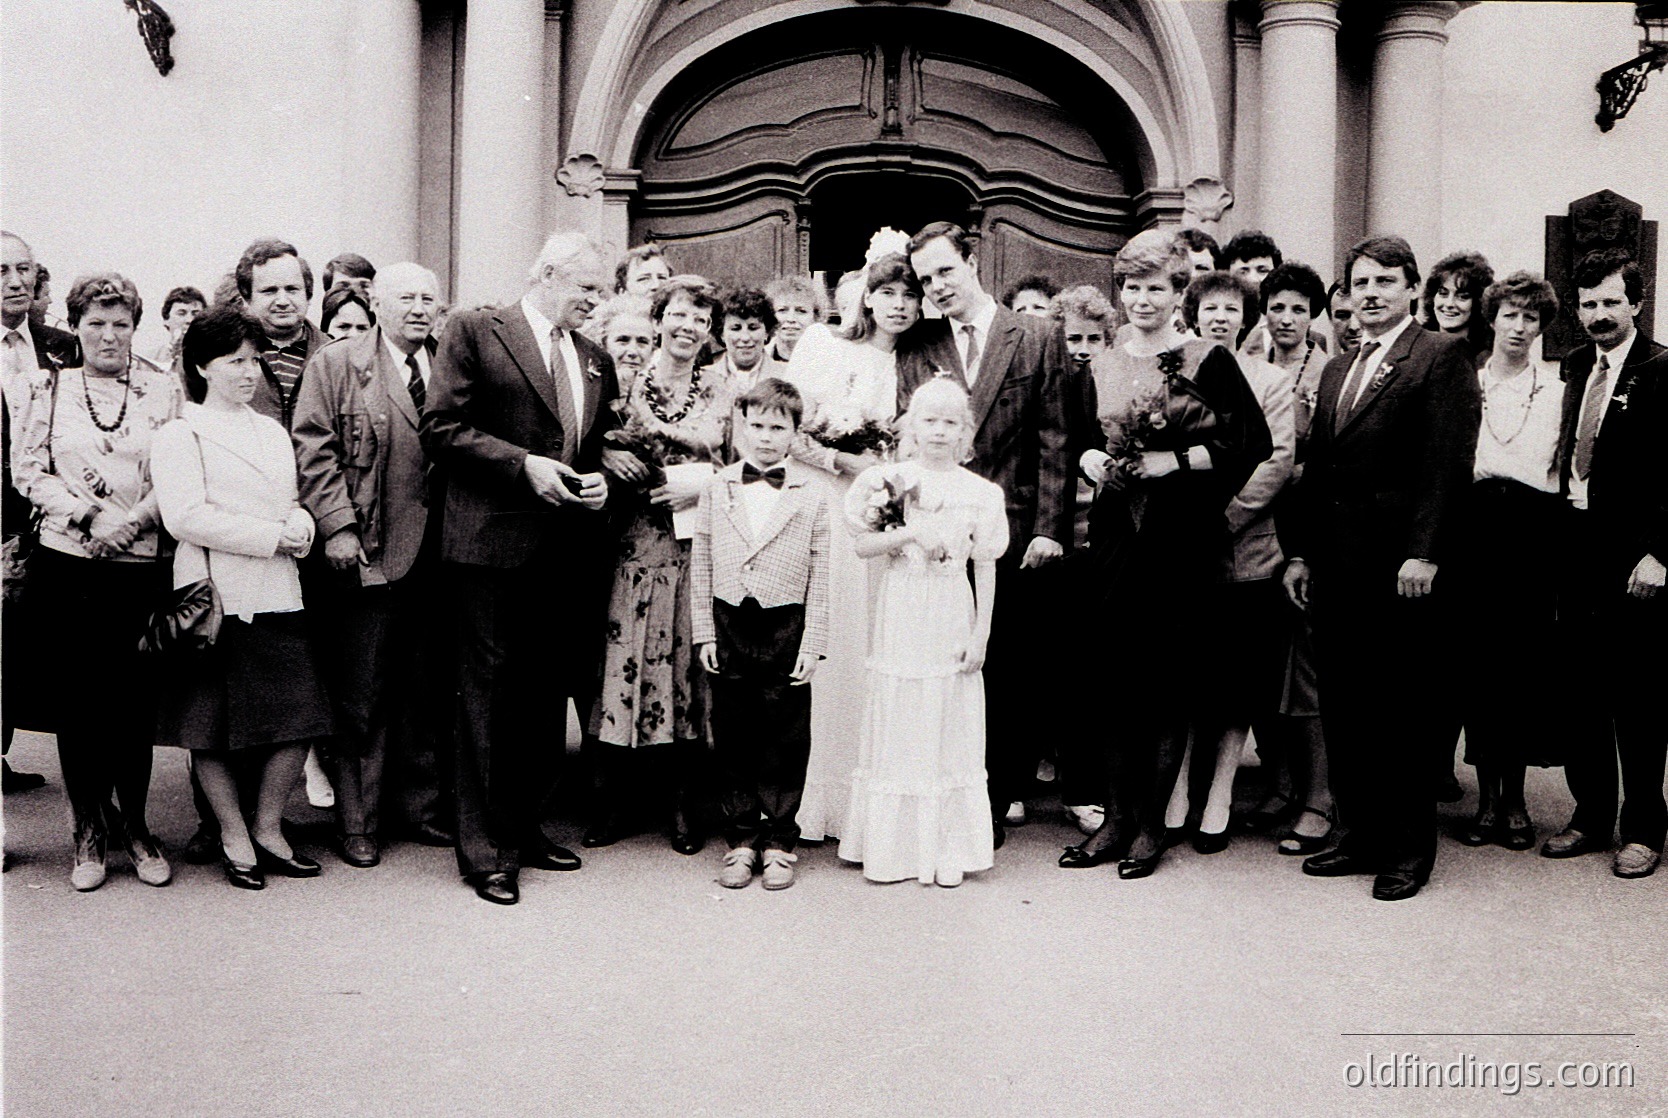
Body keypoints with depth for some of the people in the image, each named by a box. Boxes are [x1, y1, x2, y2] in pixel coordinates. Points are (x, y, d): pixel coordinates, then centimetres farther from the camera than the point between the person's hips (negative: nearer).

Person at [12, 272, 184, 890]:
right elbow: (29, 472, 4)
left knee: (135, 699, 3)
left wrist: (130, 522, -11)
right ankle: (90, 828, 19)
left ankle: (133, 822, 19)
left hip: (141, 566, -1)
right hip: (64, 566, 1)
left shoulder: (164, 389, 6)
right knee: (72, 698, 5)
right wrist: (87, 517, -9)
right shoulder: (49, 386, 9)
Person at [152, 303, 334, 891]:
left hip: (277, 594, 5)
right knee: (211, 732, 3)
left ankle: (268, 830, 19)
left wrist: (301, 525, -3)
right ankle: (235, 840, 18)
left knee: (295, 721, 2)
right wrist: (271, 538, -14)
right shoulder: (180, 435, -2)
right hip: (215, 594, -5)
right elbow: (186, 516, -13)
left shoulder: (272, 431, 19)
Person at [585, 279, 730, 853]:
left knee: (688, 656, 0)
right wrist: (611, 455, -12)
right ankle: (611, 799, 9)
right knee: (627, 652, -2)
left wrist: (700, 483, -8)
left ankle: (686, 803, 10)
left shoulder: (719, 390, 8)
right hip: (638, 538, 0)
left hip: (698, 537, 0)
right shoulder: (627, 380, 7)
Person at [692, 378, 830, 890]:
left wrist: (812, 643, -5)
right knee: (732, 737, 7)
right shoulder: (718, 488, 6)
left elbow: (820, 574, -1)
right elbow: (701, 565, 8)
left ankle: (779, 842, 16)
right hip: (730, 623, 2)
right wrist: (705, 632, 3)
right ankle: (741, 838, 19)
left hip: (786, 624, -2)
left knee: (785, 739, 4)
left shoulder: (812, 493, 0)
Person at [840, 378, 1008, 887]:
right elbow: (863, 545, -3)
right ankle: (893, 847, 15)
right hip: (901, 618, 0)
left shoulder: (980, 492, 2)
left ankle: (946, 849, 13)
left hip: (953, 622, 0)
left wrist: (980, 634, -1)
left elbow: (986, 568, 3)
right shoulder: (890, 481, 2)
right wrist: (910, 532, -18)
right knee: (898, 725, 5)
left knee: (949, 727, 4)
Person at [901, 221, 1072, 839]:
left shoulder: (1039, 337, 5)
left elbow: (1053, 439, 1)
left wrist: (1049, 527, -6)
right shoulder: (915, 348, 10)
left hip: (1013, 531, -1)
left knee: (1009, 667, 5)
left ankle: (1004, 788, 19)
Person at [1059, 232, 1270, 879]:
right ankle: (1118, 817, 15)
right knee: (1117, 678, 5)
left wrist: (1173, 462, -11)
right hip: (1116, 529, 4)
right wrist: (1092, 461, 0)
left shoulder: (1209, 361, -1)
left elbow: (1253, 441, -5)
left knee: (1170, 679, 1)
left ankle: (1151, 824, 11)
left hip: (1185, 534, -4)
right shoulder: (1101, 369, 12)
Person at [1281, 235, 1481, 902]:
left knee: (1404, 709, 1)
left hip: (1400, 565, -7)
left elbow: (1448, 463, -11)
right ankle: (1364, 837, 20)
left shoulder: (1442, 357, -2)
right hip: (1337, 567, 7)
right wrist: (1298, 551, 12)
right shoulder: (1336, 370, 19)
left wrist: (1423, 553, -17)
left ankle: (1411, 848, 13)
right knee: (1345, 709, 9)